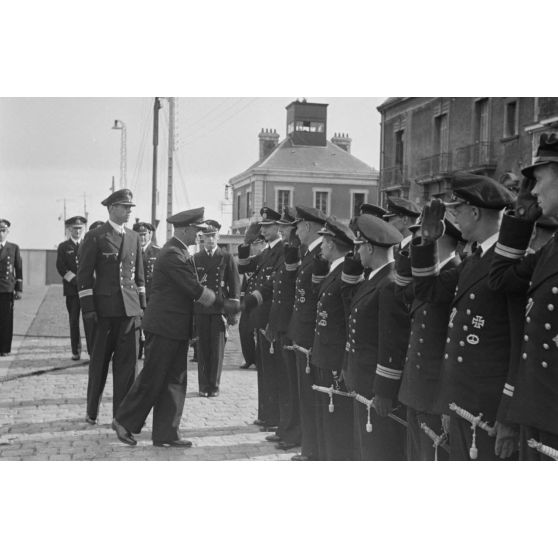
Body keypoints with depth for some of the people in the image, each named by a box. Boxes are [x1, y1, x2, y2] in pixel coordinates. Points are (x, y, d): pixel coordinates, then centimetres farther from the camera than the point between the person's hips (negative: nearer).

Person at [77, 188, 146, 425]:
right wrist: (88, 308, -10)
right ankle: (92, 412, 23)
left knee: (127, 361, 2)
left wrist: (142, 305, 11)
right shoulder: (95, 237, -3)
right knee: (100, 361, 7)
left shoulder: (134, 237, 12)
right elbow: (84, 275, -5)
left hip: (130, 308, 4)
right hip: (105, 307, -4)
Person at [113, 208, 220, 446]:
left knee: (175, 382, 11)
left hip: (177, 328, 10)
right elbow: (196, 290, -22)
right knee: (152, 379, 1)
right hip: (164, 327, -10)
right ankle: (124, 421, 18)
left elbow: (194, 289, 14)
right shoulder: (172, 254, -19)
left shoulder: (180, 252, 13)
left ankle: (166, 434, 17)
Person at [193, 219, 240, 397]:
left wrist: (233, 310, 0)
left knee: (217, 348, 0)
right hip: (200, 309, 1)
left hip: (220, 309, -1)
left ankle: (214, 386, 9)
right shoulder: (195, 258, 11)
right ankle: (203, 386, 11)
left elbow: (235, 285, 6)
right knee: (202, 347, 3)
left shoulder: (227, 258, 6)